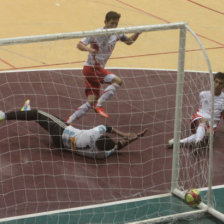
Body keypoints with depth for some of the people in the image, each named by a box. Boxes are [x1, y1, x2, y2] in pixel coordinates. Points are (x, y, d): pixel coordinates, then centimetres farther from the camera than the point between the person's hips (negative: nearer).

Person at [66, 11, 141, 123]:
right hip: (91, 67, -8)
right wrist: (88, 49, -38)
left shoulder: (116, 34, 5)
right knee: (117, 81, -23)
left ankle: (68, 121, 6)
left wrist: (138, 33, 1)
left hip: (98, 68, 8)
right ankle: (99, 105, -18)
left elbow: (129, 41, 19)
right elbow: (79, 44, -17)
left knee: (91, 102, 2)